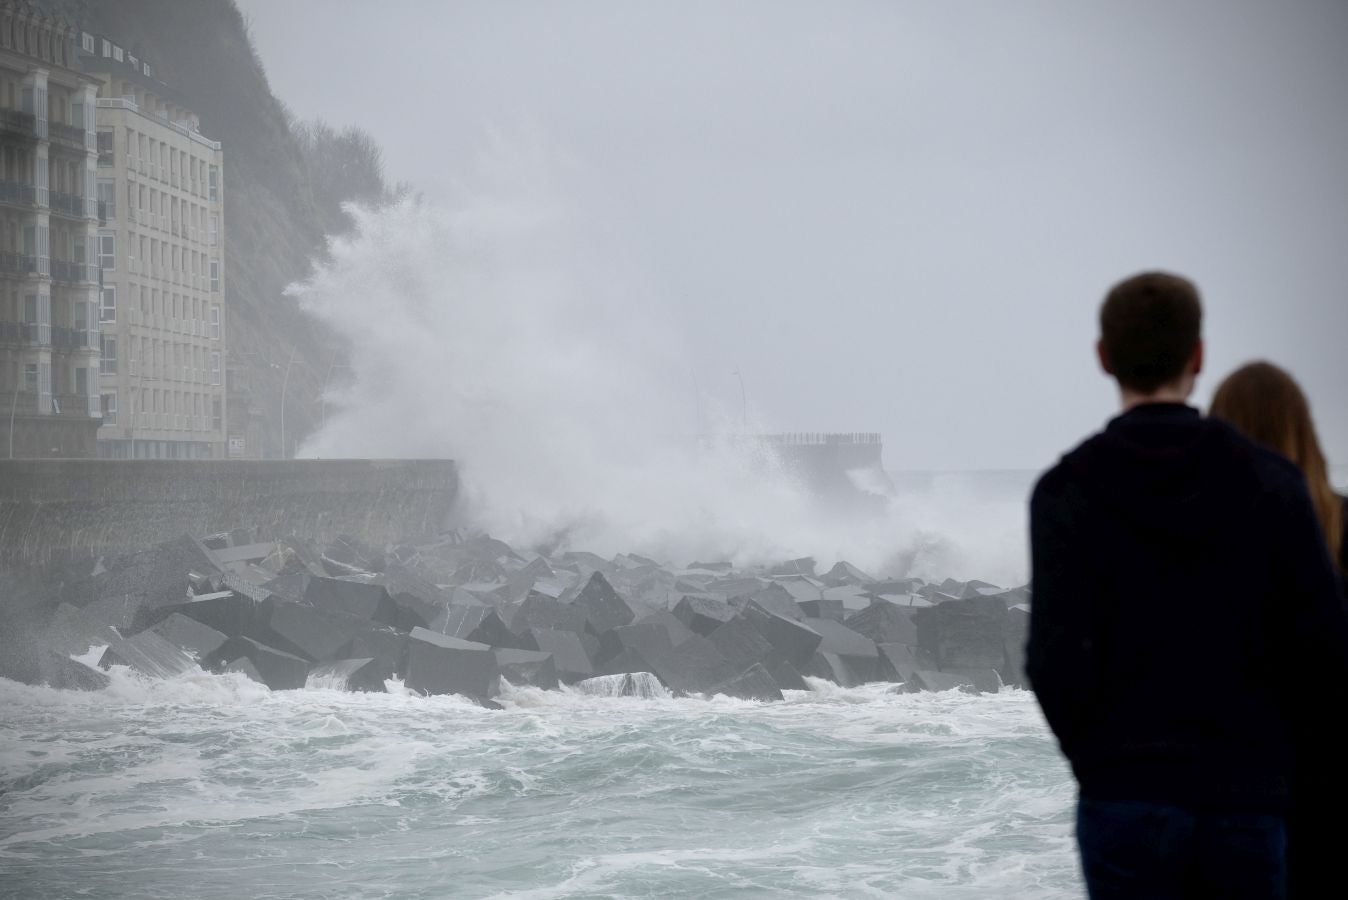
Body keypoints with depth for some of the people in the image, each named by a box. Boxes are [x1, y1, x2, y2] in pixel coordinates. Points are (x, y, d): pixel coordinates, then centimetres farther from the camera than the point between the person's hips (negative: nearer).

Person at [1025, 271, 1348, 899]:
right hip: (1247, 798, 1)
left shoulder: (1068, 490, -4)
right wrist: (1265, 740, 11)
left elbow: (1056, 655, -11)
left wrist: (1091, 755, 6)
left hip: (1126, 798, -1)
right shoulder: (1270, 481, 0)